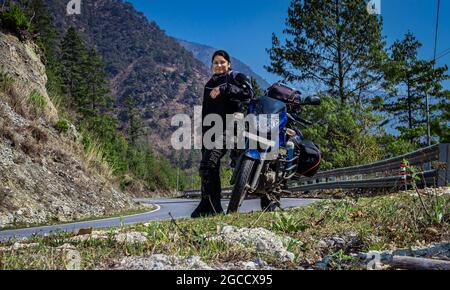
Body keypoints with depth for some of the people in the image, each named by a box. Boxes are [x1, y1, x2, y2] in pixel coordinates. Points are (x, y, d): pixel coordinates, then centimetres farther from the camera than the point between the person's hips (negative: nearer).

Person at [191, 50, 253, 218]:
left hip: (227, 128, -7)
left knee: (208, 164, -23)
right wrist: (203, 133, 23)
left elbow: (248, 93, -14)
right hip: (210, 130, 7)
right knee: (211, 168, 4)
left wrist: (224, 89, -21)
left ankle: (208, 205, -18)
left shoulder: (236, 77, 5)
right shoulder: (209, 85, 25)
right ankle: (214, 207, 10)